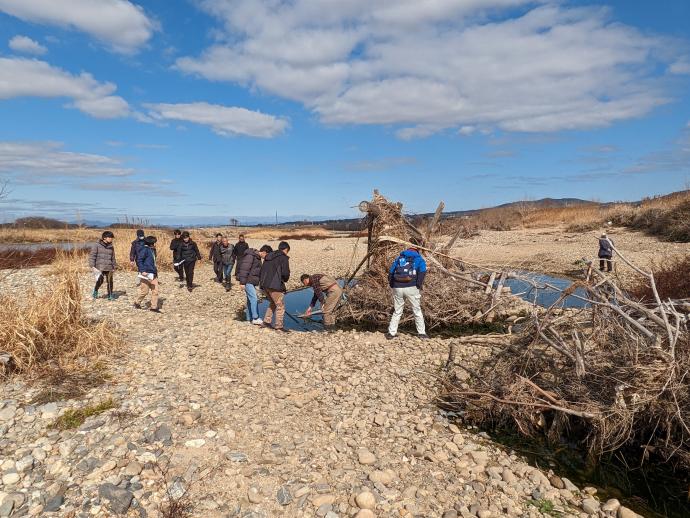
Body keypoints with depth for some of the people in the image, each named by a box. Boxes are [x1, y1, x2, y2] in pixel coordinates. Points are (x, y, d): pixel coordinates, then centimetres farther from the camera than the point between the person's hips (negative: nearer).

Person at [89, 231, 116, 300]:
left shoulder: (111, 247, 12)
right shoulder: (97, 246, -1)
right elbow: (92, 256, -2)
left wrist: (114, 267, 17)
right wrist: (92, 266, -9)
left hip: (109, 268, 4)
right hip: (99, 267, -4)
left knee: (109, 282, 3)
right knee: (100, 280, -13)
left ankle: (110, 295, 14)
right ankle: (95, 291, 15)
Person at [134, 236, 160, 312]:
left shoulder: (152, 250, 15)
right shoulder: (144, 249, -10)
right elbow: (139, 260, -14)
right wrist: (142, 271, -21)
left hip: (153, 274, 8)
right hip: (146, 274, -8)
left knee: (155, 290, 4)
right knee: (145, 291, 0)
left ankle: (154, 307, 9)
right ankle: (137, 302, 24)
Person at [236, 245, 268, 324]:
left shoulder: (257, 257, 15)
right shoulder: (250, 256, -16)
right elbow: (244, 269, -21)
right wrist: (242, 282, -22)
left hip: (251, 281, 10)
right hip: (248, 281, -10)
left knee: (250, 300, 13)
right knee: (254, 299, -12)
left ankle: (249, 318, 20)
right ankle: (255, 318, -8)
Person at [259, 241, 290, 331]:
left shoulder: (268, 257, 17)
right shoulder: (284, 258, -6)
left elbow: (262, 270, 17)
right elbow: (285, 273, -14)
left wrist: (261, 281, 19)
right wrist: (285, 279, 6)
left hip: (264, 284, 8)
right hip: (275, 285, -8)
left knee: (272, 303, 25)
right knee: (280, 306, 4)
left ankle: (266, 322, 24)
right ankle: (278, 326, 5)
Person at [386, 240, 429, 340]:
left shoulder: (399, 258, 17)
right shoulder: (419, 259, 8)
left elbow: (391, 273, 12)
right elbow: (422, 272, -9)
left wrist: (392, 286, 19)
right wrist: (419, 286, 0)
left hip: (397, 288, 3)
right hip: (411, 288, -3)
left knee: (397, 311, 14)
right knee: (417, 310, 11)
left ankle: (391, 333, 11)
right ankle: (421, 332, 15)